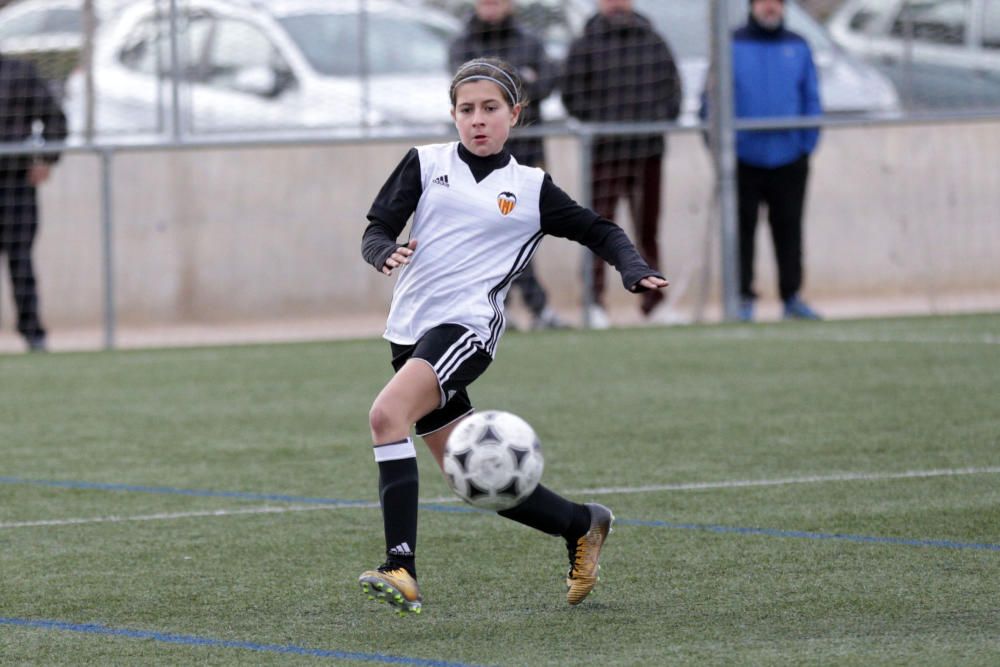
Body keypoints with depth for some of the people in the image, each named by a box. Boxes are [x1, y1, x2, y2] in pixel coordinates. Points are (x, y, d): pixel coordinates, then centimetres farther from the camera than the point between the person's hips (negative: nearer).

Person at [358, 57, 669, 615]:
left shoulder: (531, 189, 9)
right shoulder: (426, 164, 11)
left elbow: (599, 231, 18)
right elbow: (376, 232, 6)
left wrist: (635, 269, -1)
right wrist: (386, 253, -17)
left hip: (467, 324, -4)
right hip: (412, 330, 4)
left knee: (387, 415, -29)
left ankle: (402, 570, -33)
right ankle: (581, 524, 30)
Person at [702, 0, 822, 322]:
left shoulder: (798, 48, 9)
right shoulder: (731, 47, 1)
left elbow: (812, 100, 11)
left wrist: (808, 143, 3)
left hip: (789, 162, 2)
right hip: (743, 162, -2)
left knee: (788, 229, 6)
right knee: (742, 230, -1)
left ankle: (791, 297, 13)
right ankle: (743, 298, 3)